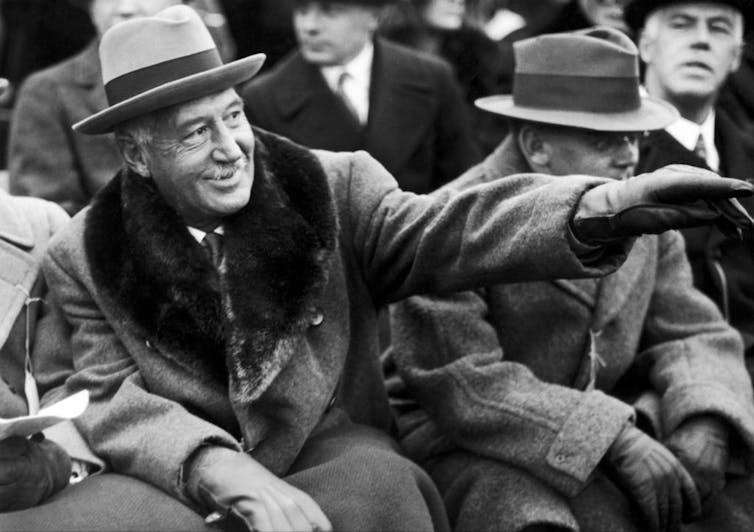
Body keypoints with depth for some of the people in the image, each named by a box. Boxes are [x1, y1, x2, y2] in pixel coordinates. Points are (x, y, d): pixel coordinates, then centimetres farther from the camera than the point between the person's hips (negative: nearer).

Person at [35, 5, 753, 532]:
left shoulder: (330, 187, 4)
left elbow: (438, 233, -11)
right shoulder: (82, 260, 2)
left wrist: (607, 206, -30)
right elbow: (108, 400, -7)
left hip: (335, 466, 2)